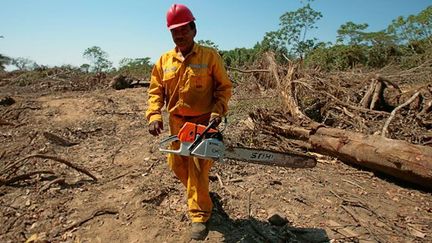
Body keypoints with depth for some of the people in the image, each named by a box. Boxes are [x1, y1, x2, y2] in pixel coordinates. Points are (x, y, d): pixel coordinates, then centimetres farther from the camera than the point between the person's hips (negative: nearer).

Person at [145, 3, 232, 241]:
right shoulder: (164, 60, 5)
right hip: (176, 123, 5)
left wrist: (218, 112, -17)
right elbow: (156, 91, 3)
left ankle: (199, 215, 12)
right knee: (177, 164, 16)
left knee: (198, 167, -4)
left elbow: (224, 87, -4)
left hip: (203, 122, -4)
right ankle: (195, 191, 46)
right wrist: (154, 116, -11)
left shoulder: (210, 56, -5)